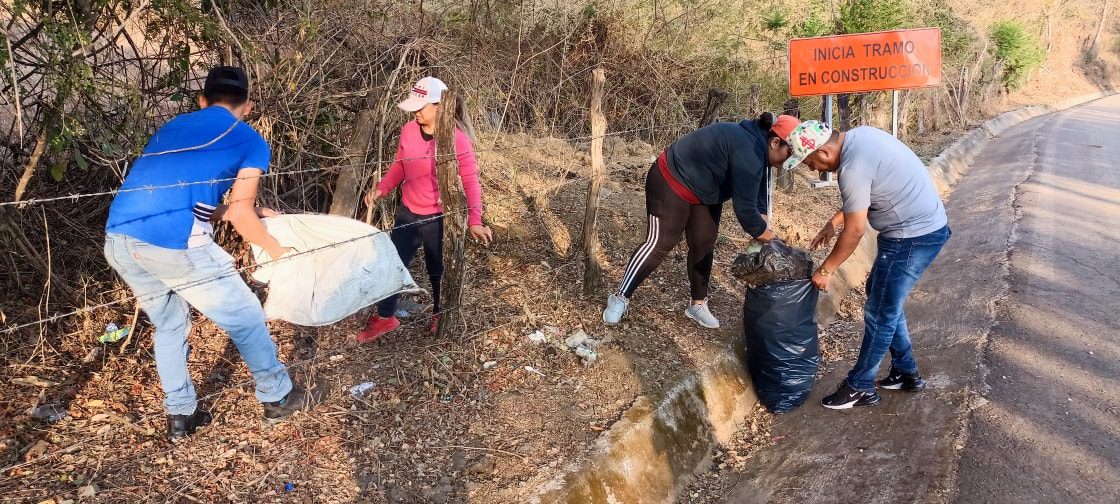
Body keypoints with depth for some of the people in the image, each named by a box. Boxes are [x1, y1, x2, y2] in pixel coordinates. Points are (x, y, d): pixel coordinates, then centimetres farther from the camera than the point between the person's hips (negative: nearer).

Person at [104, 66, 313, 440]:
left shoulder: (172, 126, 27)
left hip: (117, 239, 7)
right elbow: (240, 217, 4)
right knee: (245, 319, 14)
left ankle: (180, 415, 34)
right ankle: (278, 398, 30)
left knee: (168, 325, 27)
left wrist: (250, 211, 38)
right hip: (173, 242, -6)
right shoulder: (251, 142, 10)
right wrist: (279, 251, 20)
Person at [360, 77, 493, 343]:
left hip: (439, 218, -4)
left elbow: (470, 181, -18)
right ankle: (385, 317, 29)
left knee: (438, 270, 15)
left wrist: (474, 220, -26)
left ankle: (440, 315, 40)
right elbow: (399, 166, 9)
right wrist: (381, 189, -5)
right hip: (408, 213, 4)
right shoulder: (408, 131, -5)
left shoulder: (457, 139, -19)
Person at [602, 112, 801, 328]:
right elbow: (745, 208, -30)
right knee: (659, 244, -8)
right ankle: (620, 297, 1)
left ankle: (698, 304, 20)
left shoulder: (758, 145, -1)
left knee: (704, 246, 8)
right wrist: (772, 241, -16)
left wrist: (763, 228, -5)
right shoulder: (749, 152, -32)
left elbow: (758, 194, 7)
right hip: (671, 183, -10)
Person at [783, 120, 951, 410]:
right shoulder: (859, 136, 4)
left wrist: (825, 271, -9)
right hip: (926, 224, 10)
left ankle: (860, 388, 14)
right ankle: (907, 373, 31)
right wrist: (833, 223, 15)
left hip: (914, 236, -10)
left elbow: (855, 230, -19)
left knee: (880, 313, 0)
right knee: (883, 299, 20)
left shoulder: (853, 168, -26)